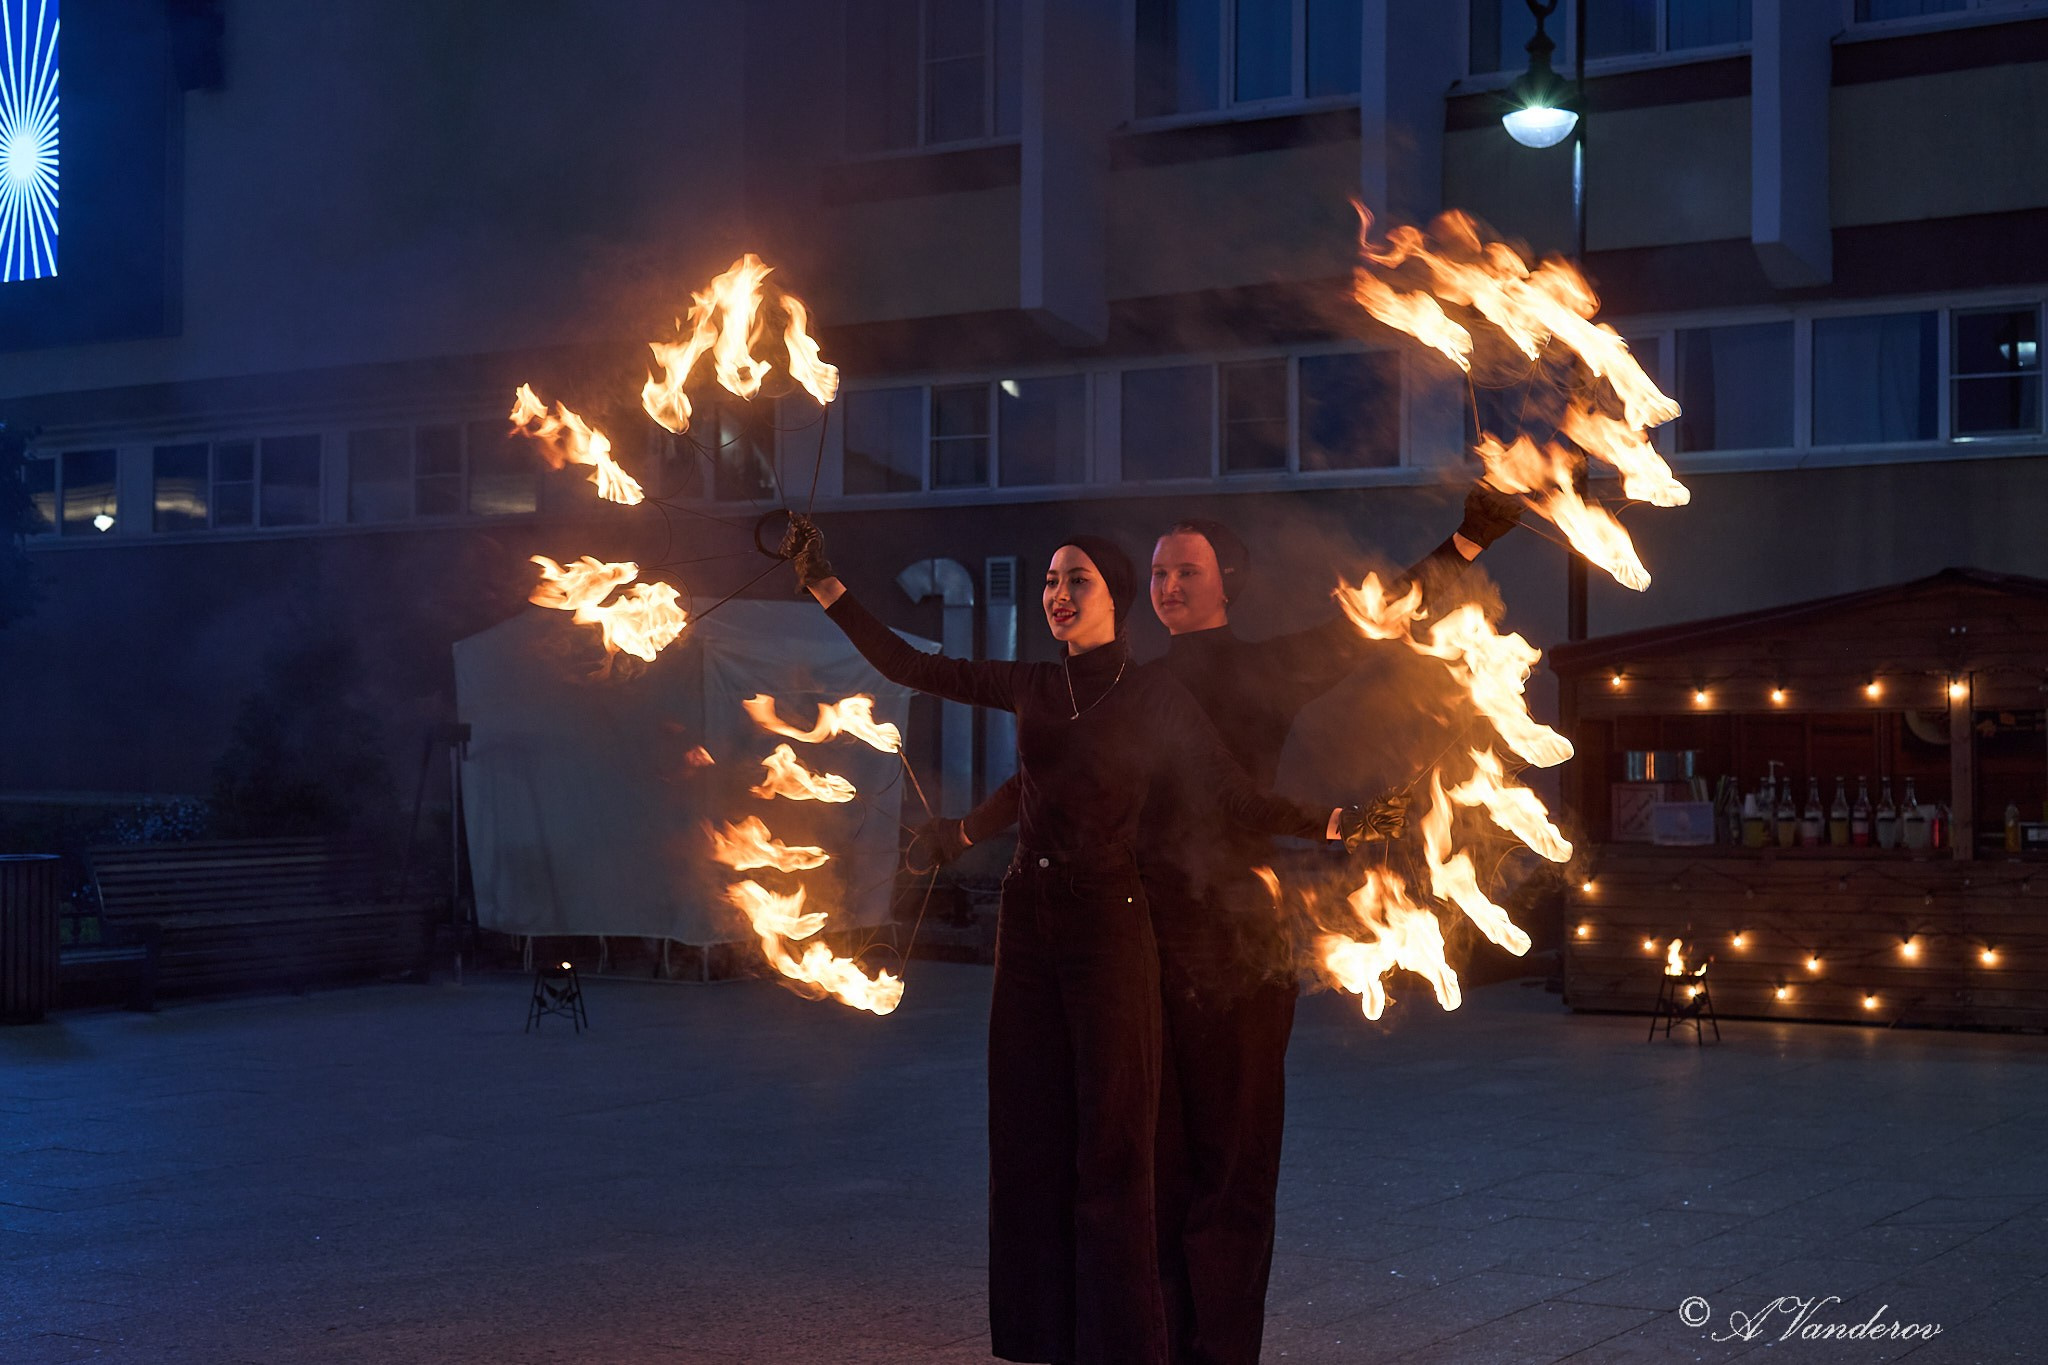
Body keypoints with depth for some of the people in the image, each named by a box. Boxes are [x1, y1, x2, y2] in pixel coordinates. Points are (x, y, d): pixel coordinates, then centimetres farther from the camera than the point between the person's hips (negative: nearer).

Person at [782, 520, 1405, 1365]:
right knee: (1029, 1137, 8)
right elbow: (907, 667, 12)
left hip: (1106, 924, -5)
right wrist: (823, 584, 9)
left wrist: (1331, 825, -22)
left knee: (1110, 1145, -3)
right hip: (1027, 921, 5)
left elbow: (1237, 797, -8)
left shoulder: (1152, 696, -4)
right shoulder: (1030, 687, 8)